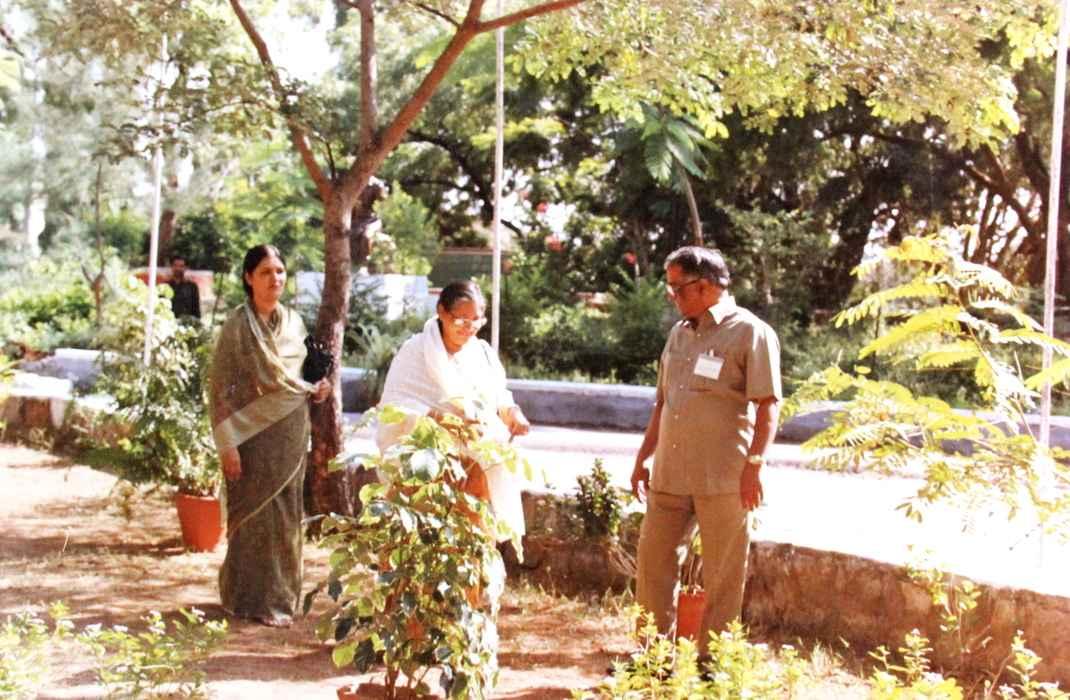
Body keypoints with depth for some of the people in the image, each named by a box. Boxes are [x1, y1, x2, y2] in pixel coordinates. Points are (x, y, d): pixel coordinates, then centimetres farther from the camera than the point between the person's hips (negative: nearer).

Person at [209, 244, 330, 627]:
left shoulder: (293, 322, 9)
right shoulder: (237, 325, -8)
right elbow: (222, 386, -10)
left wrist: (312, 390, -1)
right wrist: (228, 444, -15)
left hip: (290, 434, 5)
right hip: (254, 434, -5)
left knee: (286, 515, 9)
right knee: (256, 515, -1)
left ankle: (282, 593, 20)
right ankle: (255, 600, 9)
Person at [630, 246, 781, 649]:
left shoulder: (750, 333, -6)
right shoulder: (679, 334, 17)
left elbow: (767, 405, -12)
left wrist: (754, 465, -19)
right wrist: (643, 458, 20)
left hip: (724, 478, -7)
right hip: (670, 475, 7)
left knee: (722, 576, 1)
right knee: (653, 561, 9)